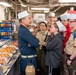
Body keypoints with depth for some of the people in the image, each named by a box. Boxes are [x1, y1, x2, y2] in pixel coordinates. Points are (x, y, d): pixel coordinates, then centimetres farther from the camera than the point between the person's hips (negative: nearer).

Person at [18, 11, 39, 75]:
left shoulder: (22, 29, 11)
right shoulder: (24, 31, -22)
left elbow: (34, 40, 9)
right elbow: (36, 44, -26)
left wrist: (35, 40, -13)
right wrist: (36, 40, -5)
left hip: (27, 58, 10)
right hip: (28, 59, -10)